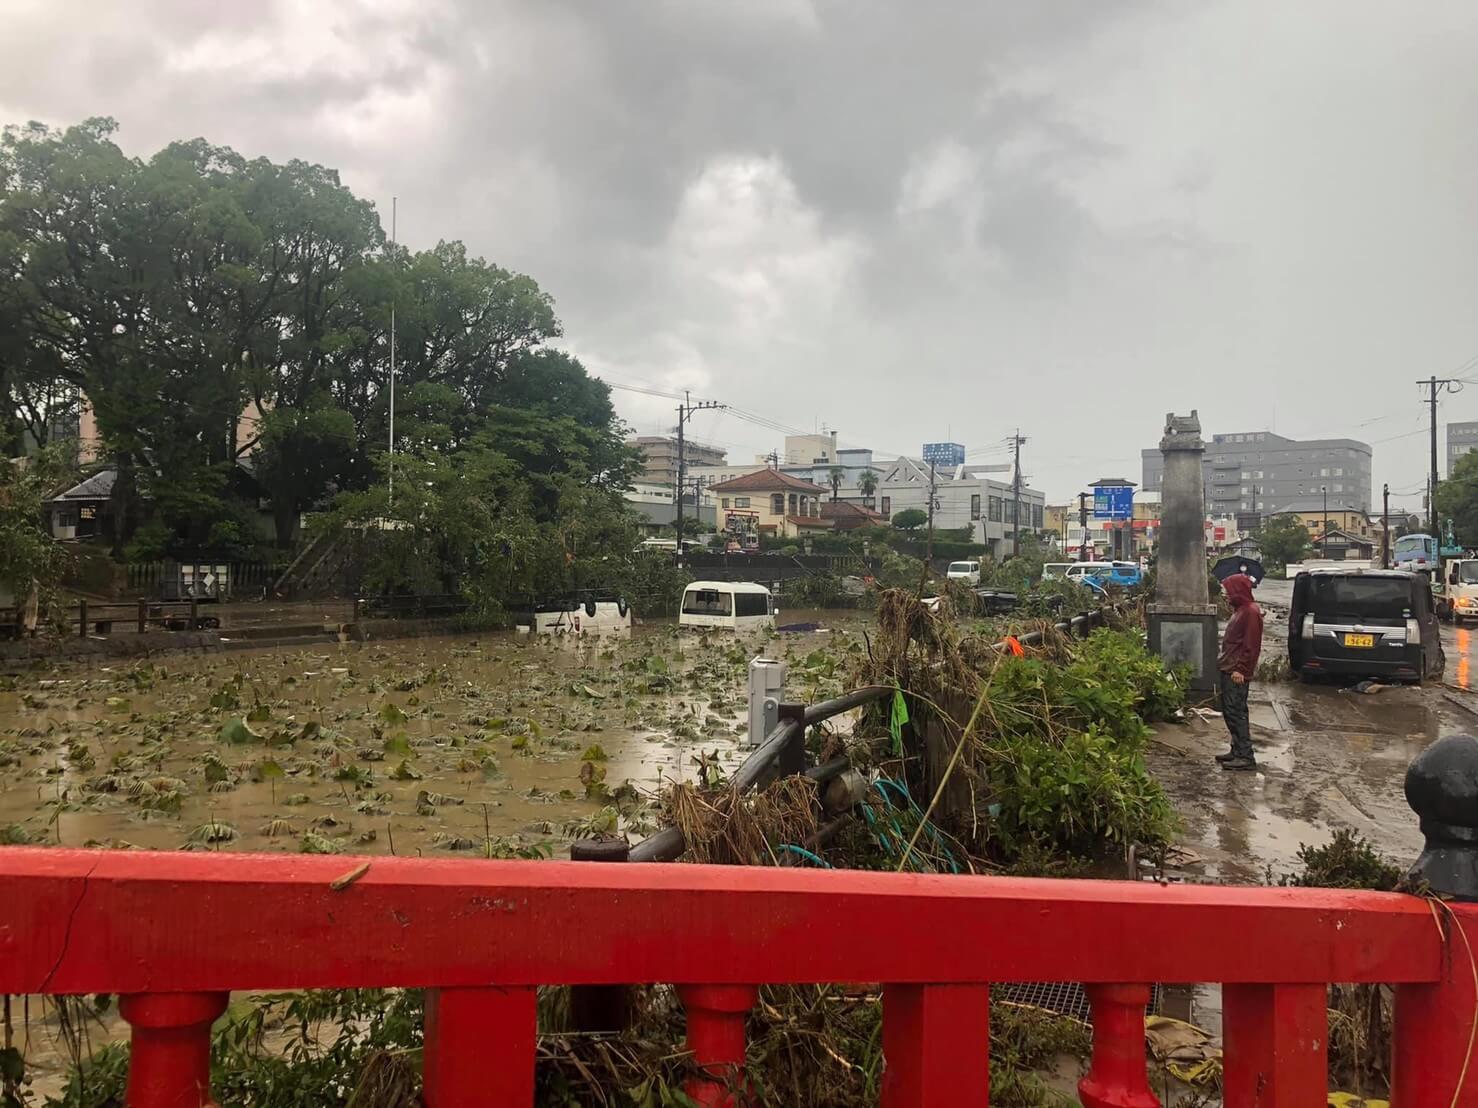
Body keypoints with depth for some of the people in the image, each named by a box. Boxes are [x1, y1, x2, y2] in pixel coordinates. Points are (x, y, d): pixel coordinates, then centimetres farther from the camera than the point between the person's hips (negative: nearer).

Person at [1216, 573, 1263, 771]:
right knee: (1230, 711, 13)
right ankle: (1237, 750, 20)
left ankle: (1246, 757, -7)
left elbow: (1251, 645, -19)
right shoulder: (1239, 610, 17)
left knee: (1236, 712, -9)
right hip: (1229, 670, 10)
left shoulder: (1251, 612, -15)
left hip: (1237, 672, -10)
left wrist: (1240, 669, -21)